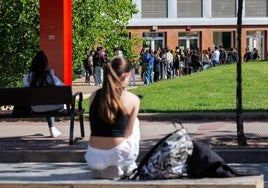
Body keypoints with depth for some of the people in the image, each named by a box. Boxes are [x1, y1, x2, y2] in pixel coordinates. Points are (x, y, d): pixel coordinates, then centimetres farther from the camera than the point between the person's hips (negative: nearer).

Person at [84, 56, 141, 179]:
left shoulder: (94, 95, 3)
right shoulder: (133, 100, -7)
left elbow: (95, 129, 13)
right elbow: (127, 134, 0)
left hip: (94, 160, 5)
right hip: (118, 156, -5)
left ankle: (102, 169, 23)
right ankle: (129, 167, 32)